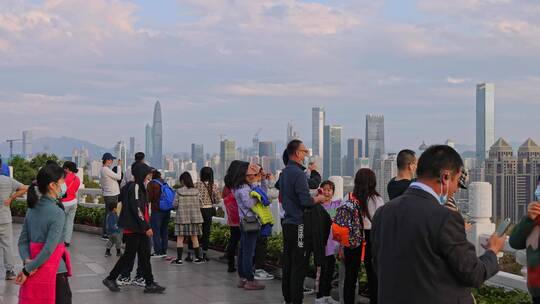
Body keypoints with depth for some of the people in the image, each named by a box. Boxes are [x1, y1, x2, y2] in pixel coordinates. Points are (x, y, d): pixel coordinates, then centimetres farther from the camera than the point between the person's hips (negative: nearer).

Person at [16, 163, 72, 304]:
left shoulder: (32, 209, 6)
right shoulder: (57, 213, -16)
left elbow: (23, 241, 3)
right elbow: (49, 248, -21)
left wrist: (27, 261, -11)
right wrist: (27, 270, -14)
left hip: (34, 274, 7)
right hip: (54, 273, -7)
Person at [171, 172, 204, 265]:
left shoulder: (179, 191, -9)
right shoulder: (196, 191, -1)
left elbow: (175, 205, -7)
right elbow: (198, 204, 1)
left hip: (182, 217, -3)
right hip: (194, 217, 3)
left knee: (180, 239, 3)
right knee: (194, 238, 12)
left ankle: (179, 259, 0)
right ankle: (198, 257, 16)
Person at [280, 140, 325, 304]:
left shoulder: (284, 173, 12)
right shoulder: (298, 173, -17)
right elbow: (306, 201, -22)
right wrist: (318, 199, -2)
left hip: (287, 222, 9)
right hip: (299, 225, -9)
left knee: (288, 262, 14)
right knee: (299, 264, -5)